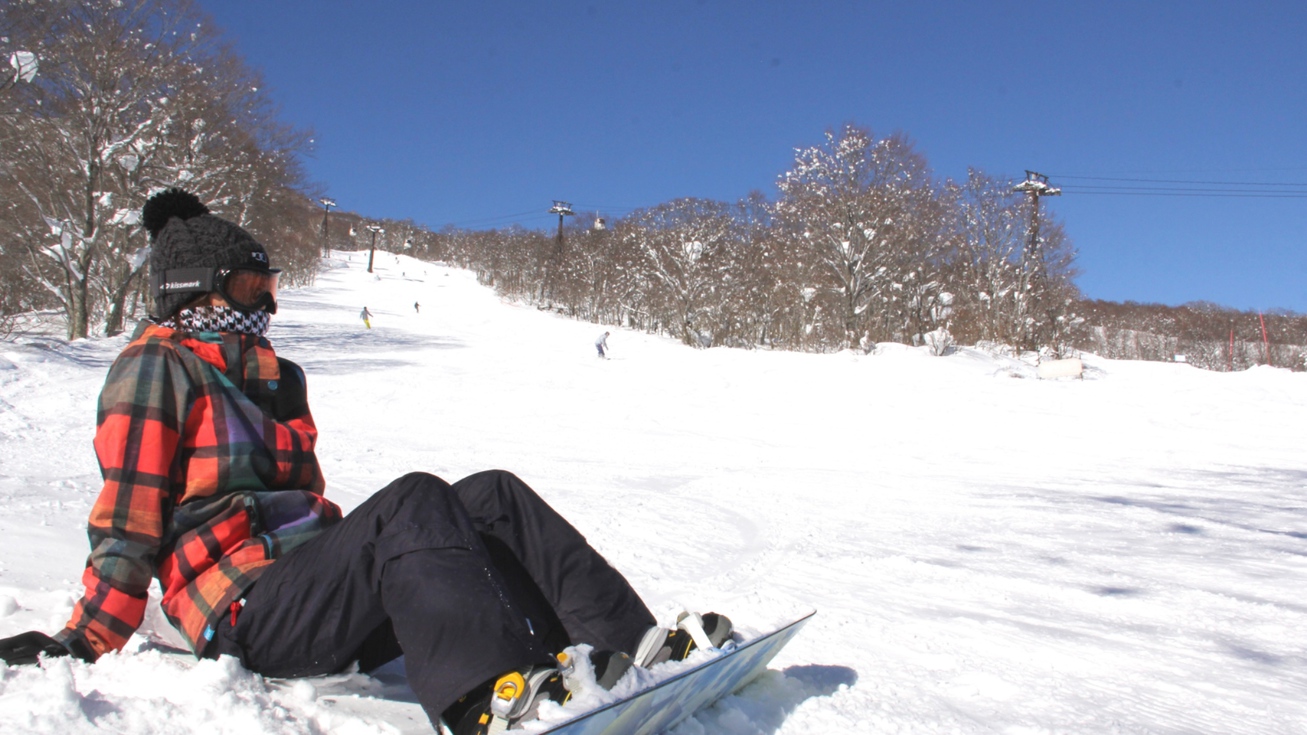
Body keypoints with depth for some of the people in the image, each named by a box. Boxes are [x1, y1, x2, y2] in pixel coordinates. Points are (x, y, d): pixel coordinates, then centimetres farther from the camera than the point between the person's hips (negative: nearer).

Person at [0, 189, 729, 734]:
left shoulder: (270, 371, 25)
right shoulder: (156, 366, 0)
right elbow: (128, 518, -6)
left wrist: (358, 557, 23)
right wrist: (88, 644, -11)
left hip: (313, 582, 8)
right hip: (246, 610, -8)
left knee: (491, 496, -11)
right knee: (414, 501, -33)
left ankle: (631, 645, -24)